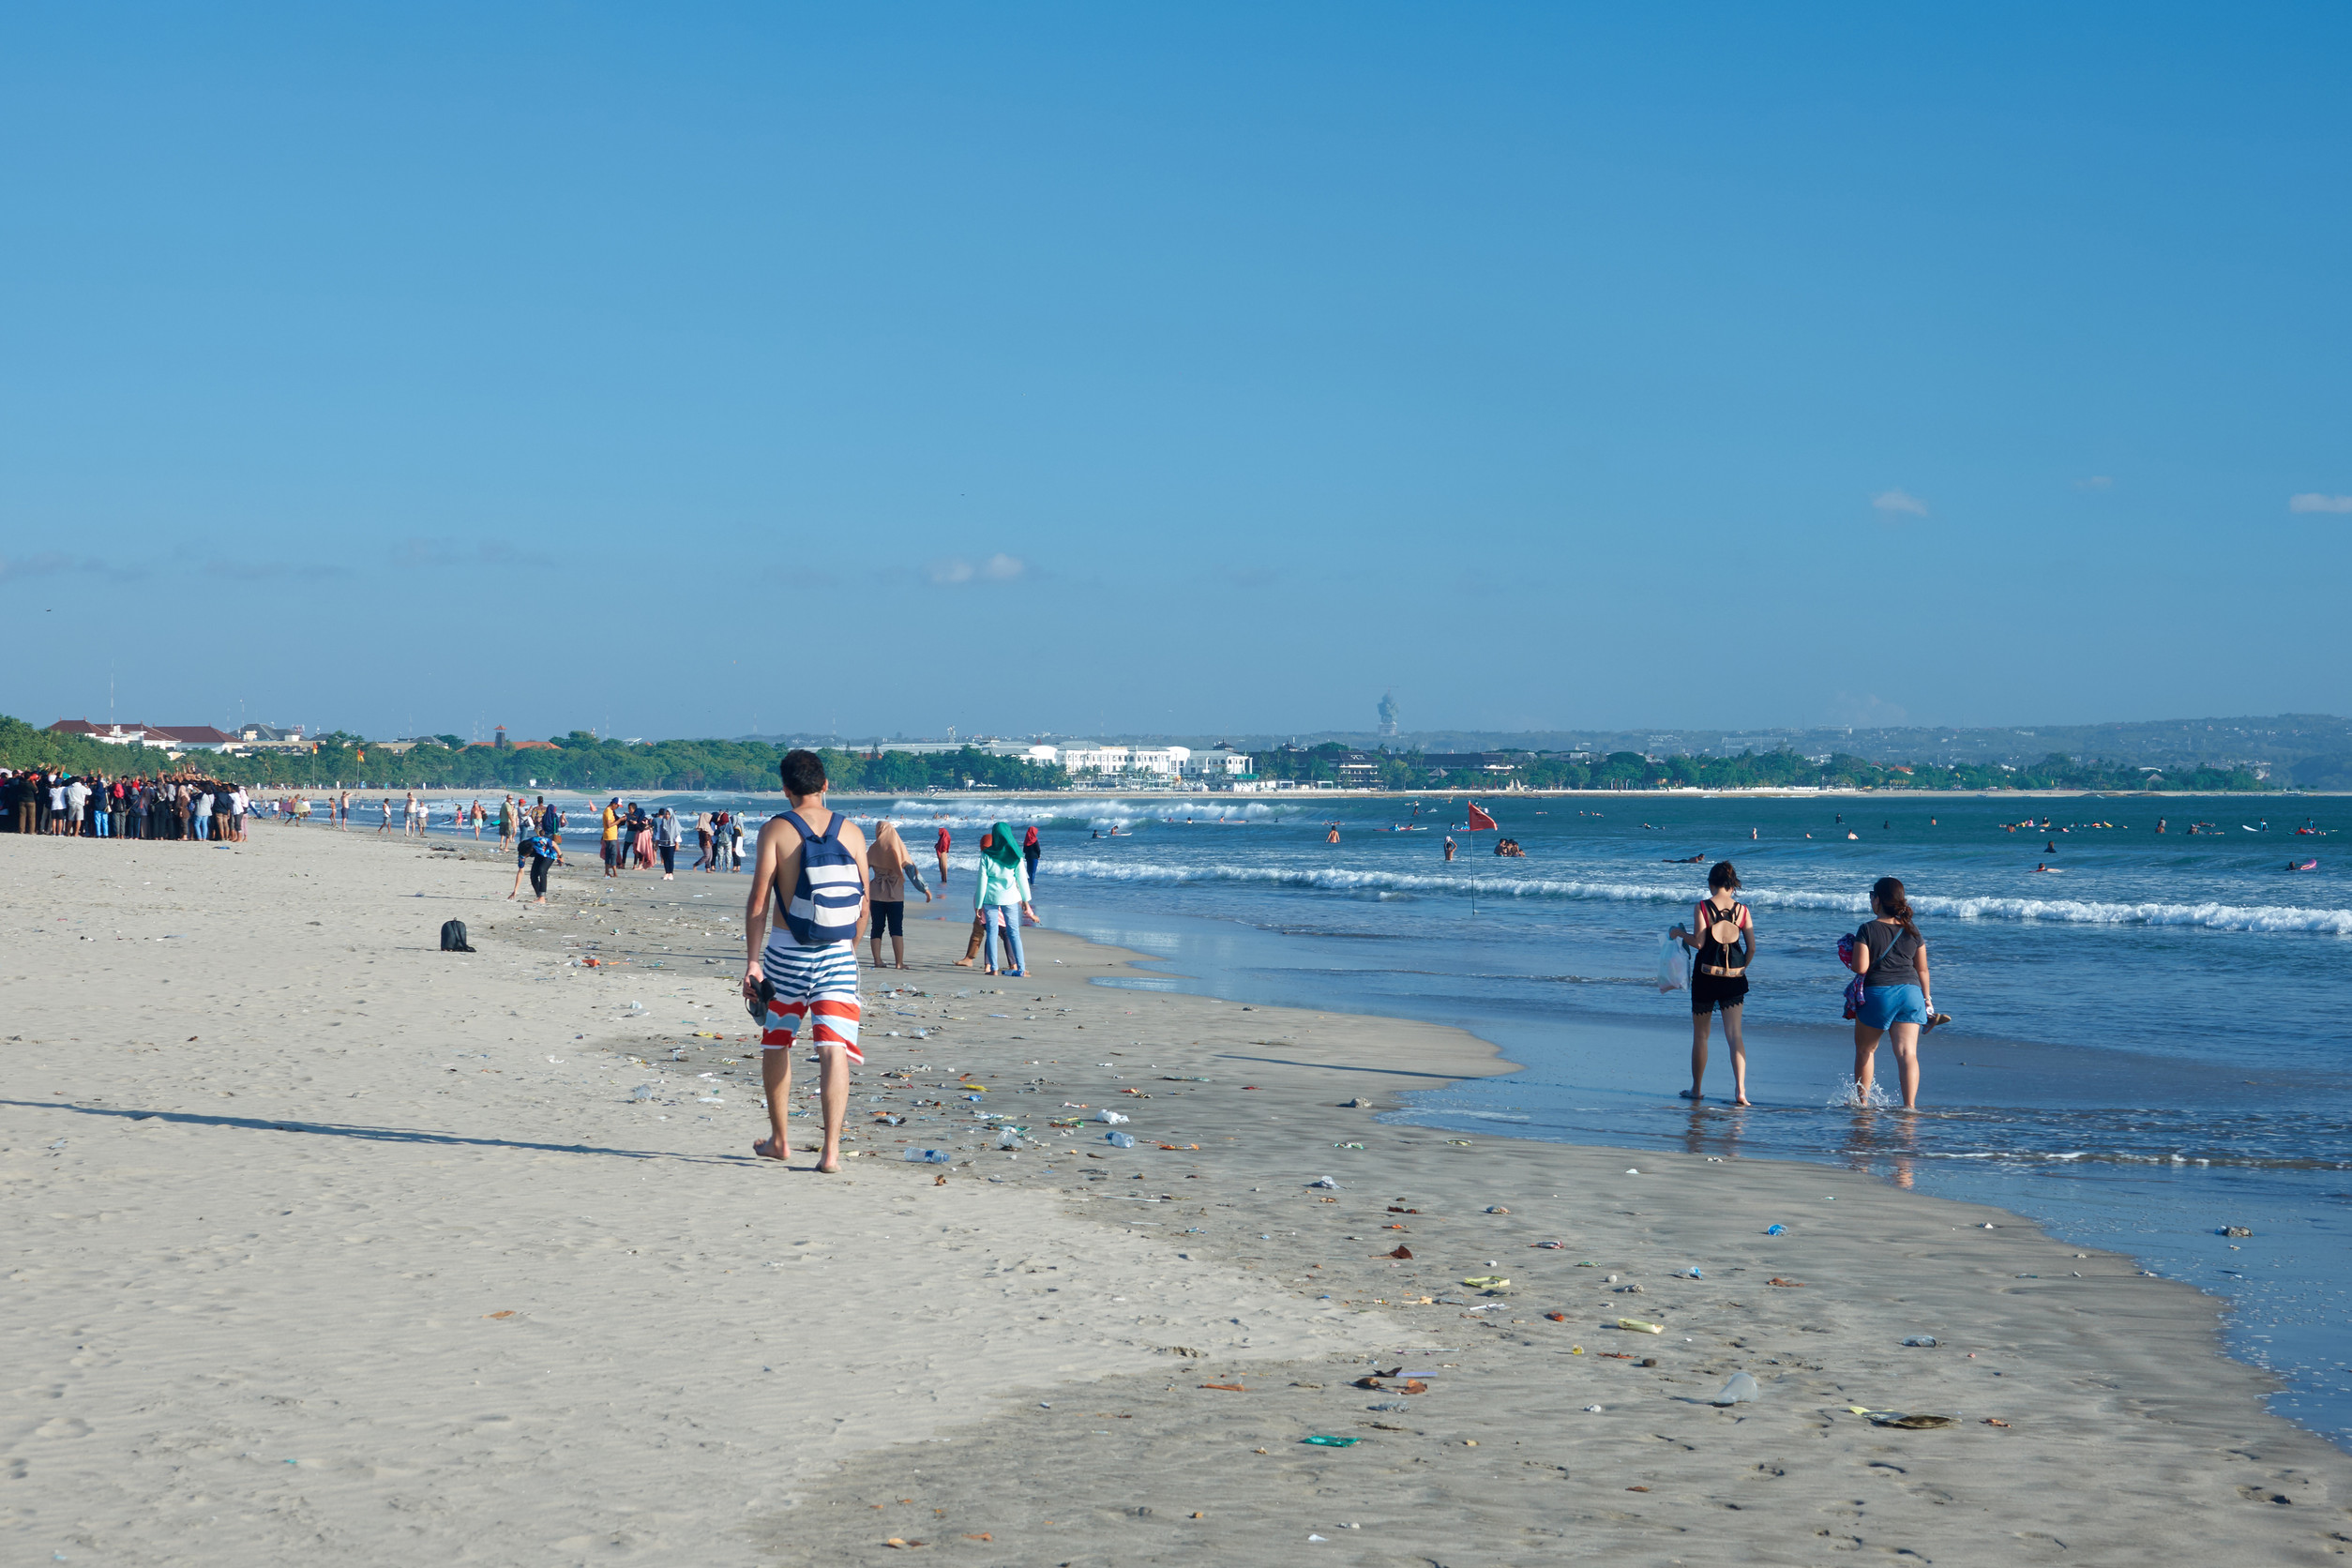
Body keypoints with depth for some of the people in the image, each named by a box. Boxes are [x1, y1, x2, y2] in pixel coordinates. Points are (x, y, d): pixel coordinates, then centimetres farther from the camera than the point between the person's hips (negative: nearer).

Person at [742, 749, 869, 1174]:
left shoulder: (775, 830, -4)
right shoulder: (851, 832, 4)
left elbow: (759, 901, -9)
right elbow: (863, 904, 8)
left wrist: (751, 961, -7)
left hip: (787, 951, -1)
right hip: (838, 953, 1)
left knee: (776, 1043, 17)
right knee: (834, 1049, -4)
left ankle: (778, 1140, 28)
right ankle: (830, 1148, -15)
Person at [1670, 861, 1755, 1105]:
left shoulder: (1702, 907, -7)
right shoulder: (1742, 910, 2)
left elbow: (1698, 942, -14)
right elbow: (1752, 947, 2)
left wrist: (1679, 933, 4)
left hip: (1706, 975, -2)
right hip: (1734, 978, 2)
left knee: (1700, 1034, 13)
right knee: (1734, 1035, 0)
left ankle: (1696, 1089, 22)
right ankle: (1740, 1090, -14)